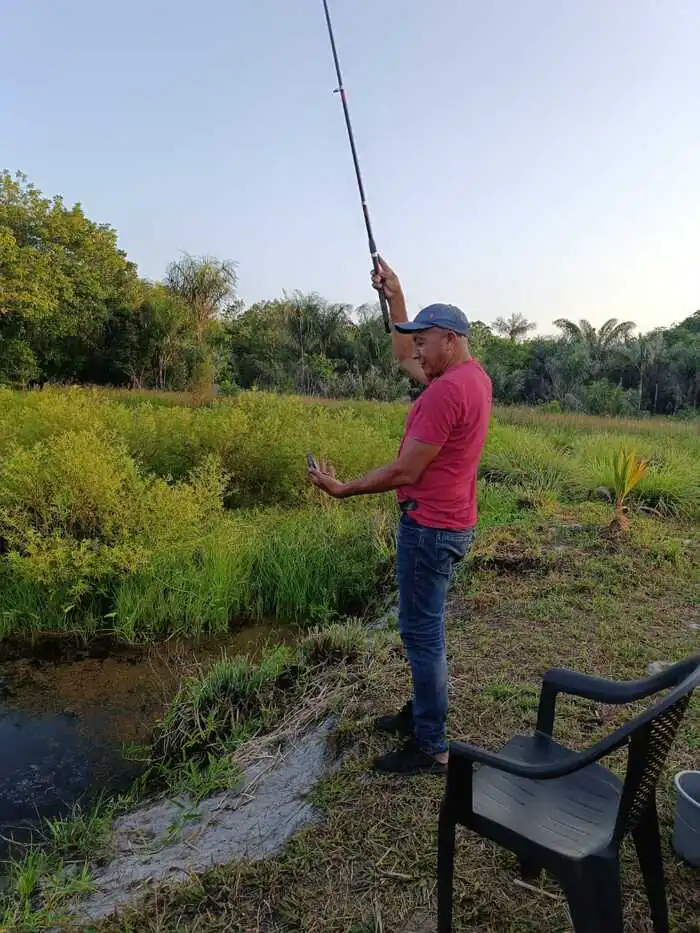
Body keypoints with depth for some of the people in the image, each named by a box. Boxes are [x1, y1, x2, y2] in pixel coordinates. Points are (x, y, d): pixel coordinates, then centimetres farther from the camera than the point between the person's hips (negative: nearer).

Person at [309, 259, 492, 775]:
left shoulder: (447, 390, -21)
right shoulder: (474, 376, 10)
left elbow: (406, 471, -21)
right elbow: (403, 357, 25)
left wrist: (343, 489, -11)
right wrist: (395, 296, 22)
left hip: (430, 525, -10)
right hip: (452, 523, 11)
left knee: (422, 632, -1)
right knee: (426, 626, 21)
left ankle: (431, 745, 11)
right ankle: (423, 712, 35)